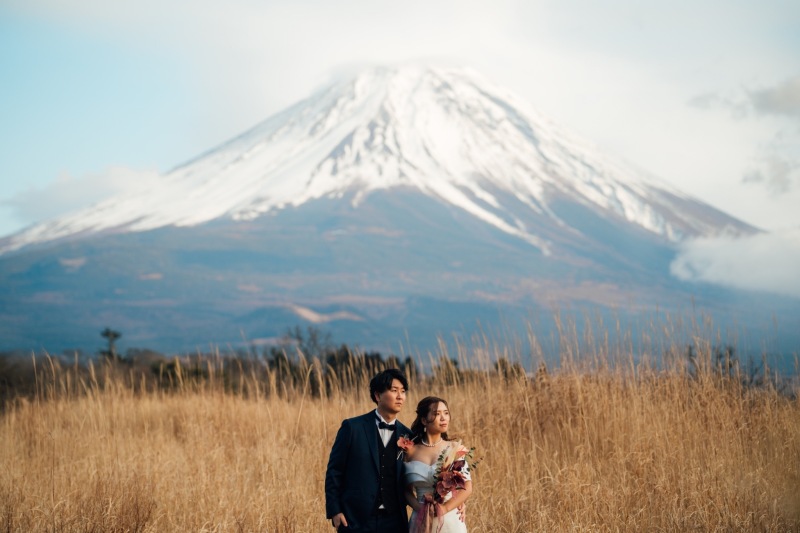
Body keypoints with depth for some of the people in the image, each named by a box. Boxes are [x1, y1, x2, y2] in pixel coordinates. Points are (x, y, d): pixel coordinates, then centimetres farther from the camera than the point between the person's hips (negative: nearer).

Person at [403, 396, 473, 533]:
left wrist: (444, 508, -16)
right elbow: (407, 489, 4)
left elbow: (467, 488, -4)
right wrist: (420, 508, -13)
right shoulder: (411, 451, 1)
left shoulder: (455, 448, -1)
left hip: (450, 521, 0)